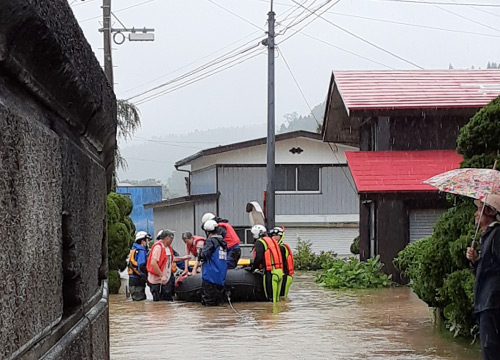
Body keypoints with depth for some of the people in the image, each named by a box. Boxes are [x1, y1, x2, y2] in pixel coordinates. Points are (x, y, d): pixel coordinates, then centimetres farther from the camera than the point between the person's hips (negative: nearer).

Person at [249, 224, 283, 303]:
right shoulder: (271, 240, 22)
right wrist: (261, 267, 27)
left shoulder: (259, 242, -4)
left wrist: (253, 268, 1)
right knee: (276, 298, 11)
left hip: (270, 272, -8)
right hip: (280, 271, 8)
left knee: (271, 298, -7)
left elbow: (258, 258, -13)